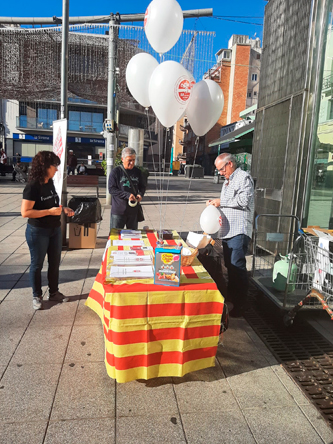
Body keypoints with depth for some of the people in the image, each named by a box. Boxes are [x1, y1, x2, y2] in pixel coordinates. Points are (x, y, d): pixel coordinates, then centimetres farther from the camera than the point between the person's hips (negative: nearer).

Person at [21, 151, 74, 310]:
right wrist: (50, 211, -26)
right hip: (38, 231, -8)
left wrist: (63, 209, 3)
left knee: (55, 262, 15)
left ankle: (54, 292, 31)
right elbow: (25, 212, -24)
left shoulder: (50, 183, 5)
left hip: (55, 229, 8)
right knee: (37, 264, 8)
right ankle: (37, 296, 23)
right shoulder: (32, 186, -18)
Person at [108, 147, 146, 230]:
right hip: (118, 211, -3)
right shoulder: (116, 172, -6)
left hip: (133, 210, 4)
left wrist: (140, 194, -7)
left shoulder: (137, 172, 6)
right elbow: (111, 189, -10)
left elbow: (142, 186, 16)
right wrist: (127, 195, -20)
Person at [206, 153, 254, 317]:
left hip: (239, 231, -9)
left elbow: (244, 201, -18)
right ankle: (231, 297, 29)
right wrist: (215, 203, 11)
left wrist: (221, 202, -12)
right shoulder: (227, 181, 24)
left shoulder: (244, 177, -5)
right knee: (230, 266, 15)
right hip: (227, 230, 9)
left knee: (237, 267, -8)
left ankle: (240, 304, 1)